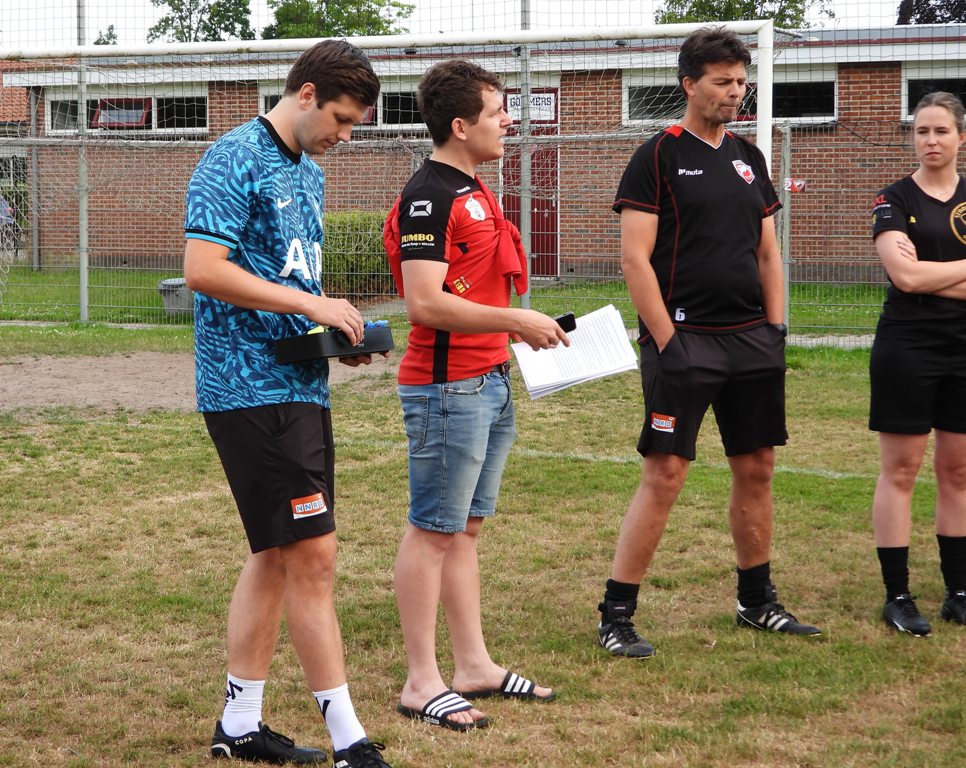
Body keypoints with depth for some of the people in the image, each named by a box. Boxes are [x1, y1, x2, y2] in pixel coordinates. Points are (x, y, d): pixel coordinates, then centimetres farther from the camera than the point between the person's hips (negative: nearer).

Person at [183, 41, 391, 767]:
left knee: (278, 555, 12)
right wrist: (309, 303, -19)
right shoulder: (236, 160, -11)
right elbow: (203, 269, -20)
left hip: (299, 382, 10)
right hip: (253, 388, -10)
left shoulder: (309, 173, 17)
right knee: (312, 553, -9)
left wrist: (336, 327, 8)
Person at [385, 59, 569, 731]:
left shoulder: (474, 191, 16)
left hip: (490, 381, 10)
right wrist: (515, 320, -19)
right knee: (434, 531, -4)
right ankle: (422, 684, 2)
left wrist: (517, 329, 13)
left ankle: (475, 666, 21)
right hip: (447, 386, -10)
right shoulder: (428, 198, -15)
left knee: (466, 527, 14)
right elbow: (425, 302, -23)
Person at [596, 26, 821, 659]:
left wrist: (775, 331, 10)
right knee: (665, 473, -9)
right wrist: (666, 341, -14)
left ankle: (758, 601, 25)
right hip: (686, 339, -7)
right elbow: (635, 258, -10)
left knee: (756, 469, 11)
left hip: (752, 340, 7)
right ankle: (616, 616, -4)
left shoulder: (749, 158, 14)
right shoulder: (658, 157, -5)